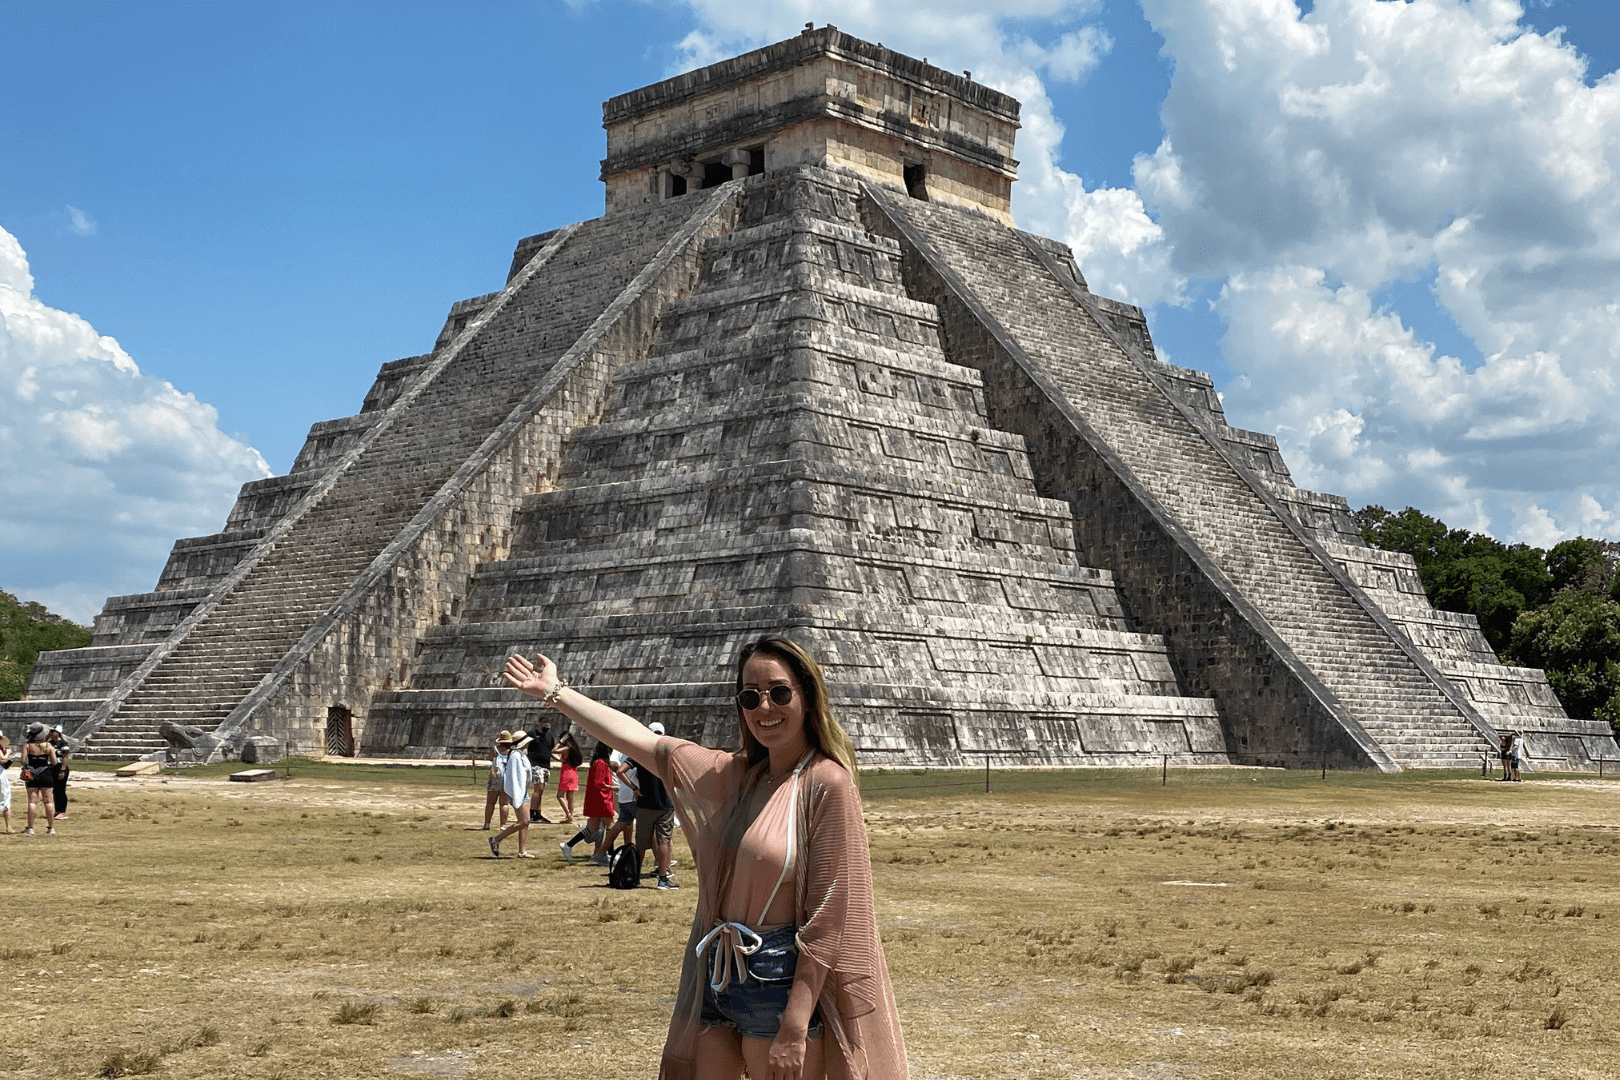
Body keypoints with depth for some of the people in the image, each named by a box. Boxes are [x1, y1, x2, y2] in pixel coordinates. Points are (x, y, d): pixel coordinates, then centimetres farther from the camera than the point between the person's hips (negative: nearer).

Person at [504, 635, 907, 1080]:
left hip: (780, 983, -6)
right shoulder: (733, 774, 10)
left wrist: (795, 1029, -19)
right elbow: (642, 741, 18)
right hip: (713, 977, 7)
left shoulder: (827, 782, -11)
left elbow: (829, 915, -15)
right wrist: (557, 693, 20)